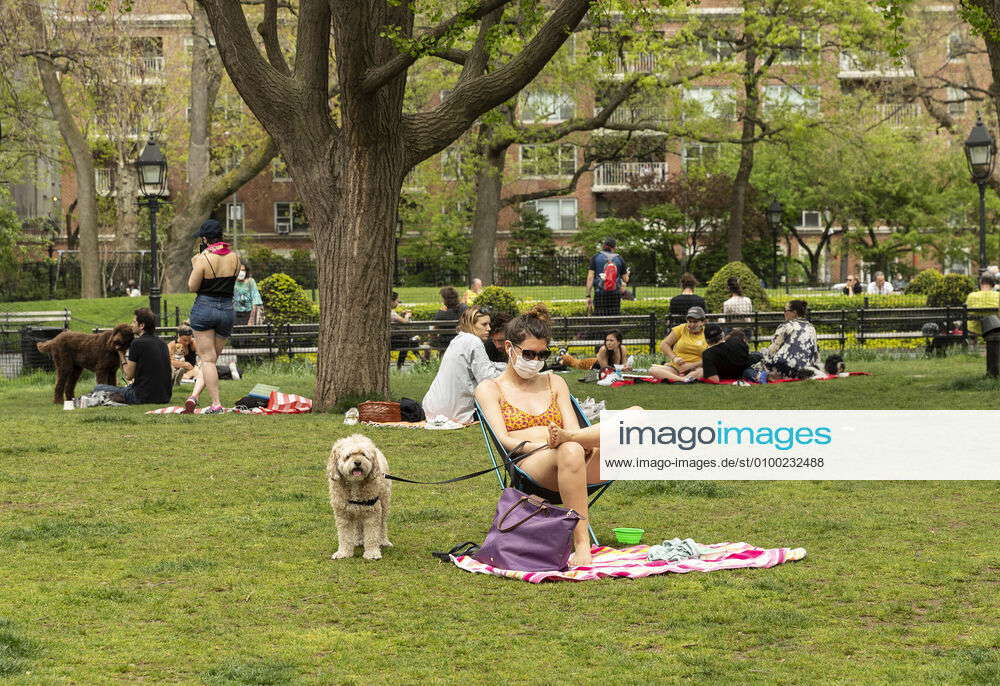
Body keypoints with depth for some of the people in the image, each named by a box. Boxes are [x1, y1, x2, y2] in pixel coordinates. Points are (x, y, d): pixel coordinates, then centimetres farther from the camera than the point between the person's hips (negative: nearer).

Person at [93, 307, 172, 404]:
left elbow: (129, 376, -6)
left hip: (144, 396, -8)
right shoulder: (162, 343, 10)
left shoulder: (137, 343, -12)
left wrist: (122, 358, 9)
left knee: (98, 388, 2)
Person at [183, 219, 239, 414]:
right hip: (227, 310, 4)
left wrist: (194, 265, 6)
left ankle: (216, 404, -4)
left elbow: (192, 287, -6)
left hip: (204, 308, -4)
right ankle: (194, 396, 0)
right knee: (212, 359, 12)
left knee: (207, 359, 1)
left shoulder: (204, 258, -12)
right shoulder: (235, 257, 3)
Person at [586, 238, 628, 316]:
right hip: (615, 295, 1)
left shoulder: (595, 258, 3)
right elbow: (625, 279, 11)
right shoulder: (619, 259, 7)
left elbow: (590, 278, -4)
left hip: (600, 294, -1)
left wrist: (588, 296, -5)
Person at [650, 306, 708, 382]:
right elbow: (664, 344, 10)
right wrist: (674, 358, -7)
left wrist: (690, 365, -14)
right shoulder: (681, 329, 10)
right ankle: (684, 380, -49)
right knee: (653, 370, -27)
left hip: (695, 369, -2)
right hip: (675, 367, 2)